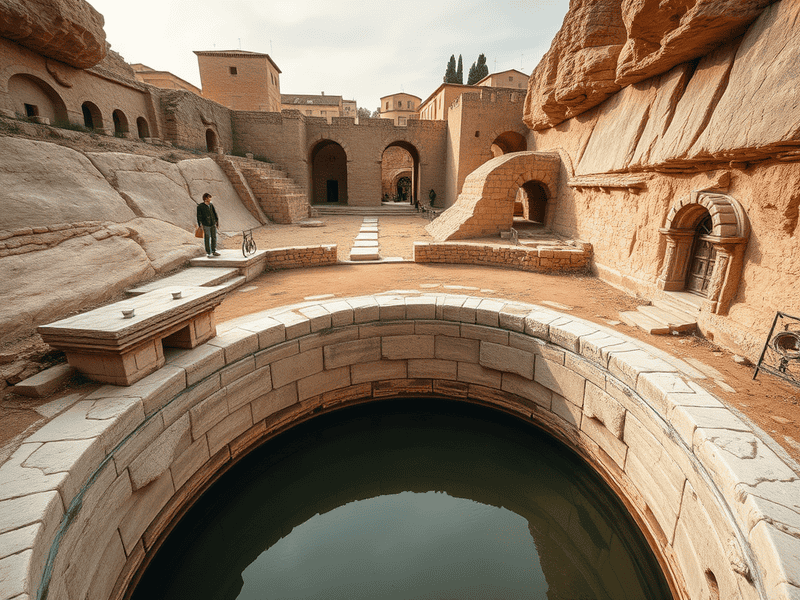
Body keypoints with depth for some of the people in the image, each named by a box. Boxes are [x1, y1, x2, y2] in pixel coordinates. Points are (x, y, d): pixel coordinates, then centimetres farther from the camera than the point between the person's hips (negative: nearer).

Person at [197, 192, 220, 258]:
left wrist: (217, 221, 17)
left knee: (214, 238, 11)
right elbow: (199, 217, -7)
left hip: (213, 225, 5)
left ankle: (214, 251, 24)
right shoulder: (200, 206, -8)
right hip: (206, 225, -5)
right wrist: (200, 226, -10)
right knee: (207, 239, 1)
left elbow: (215, 214, 15)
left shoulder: (211, 205, 5)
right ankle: (208, 253, 9)